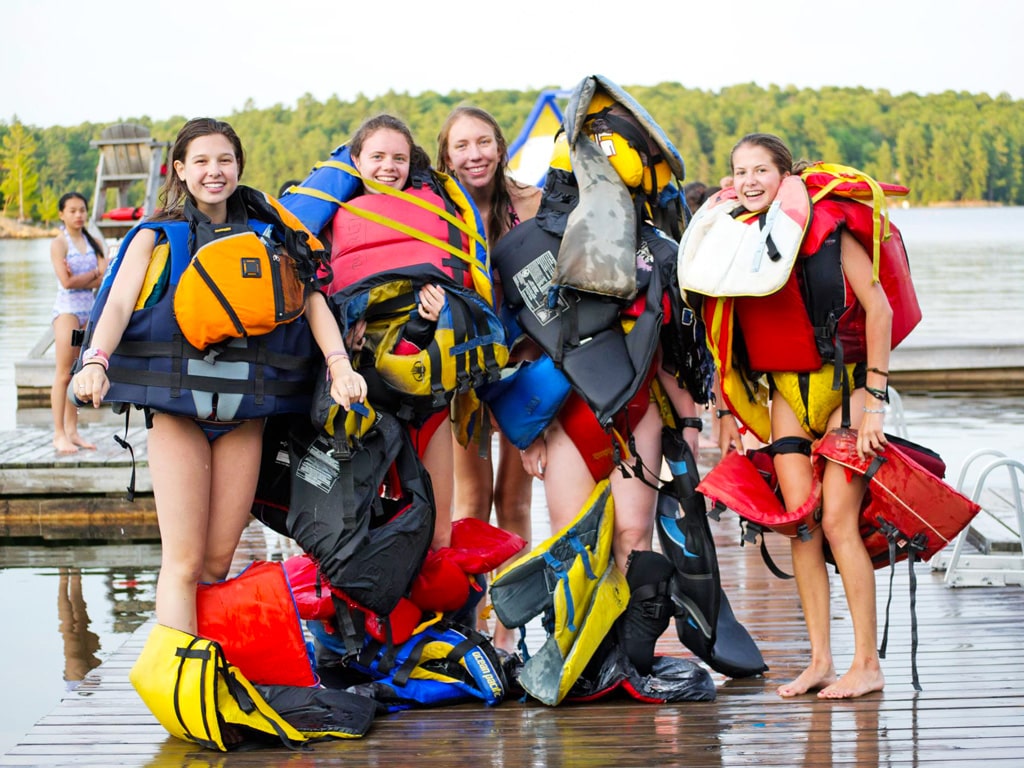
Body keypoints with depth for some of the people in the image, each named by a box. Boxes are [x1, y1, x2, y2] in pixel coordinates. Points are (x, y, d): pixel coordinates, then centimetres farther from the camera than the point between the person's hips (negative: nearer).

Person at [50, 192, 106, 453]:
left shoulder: (94, 243, 12)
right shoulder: (59, 243, -3)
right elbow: (67, 281, -14)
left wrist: (80, 278, -13)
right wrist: (94, 273, -2)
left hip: (90, 310, 5)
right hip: (67, 308, -5)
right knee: (64, 374, -8)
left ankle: (72, 432, 10)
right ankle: (59, 434, -7)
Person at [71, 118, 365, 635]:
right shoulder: (156, 236, 5)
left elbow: (309, 297, -1)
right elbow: (119, 304, -10)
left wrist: (339, 363, -18)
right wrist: (96, 361, -30)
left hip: (244, 412, 3)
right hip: (177, 408, -3)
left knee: (219, 559, 3)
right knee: (184, 561, -11)